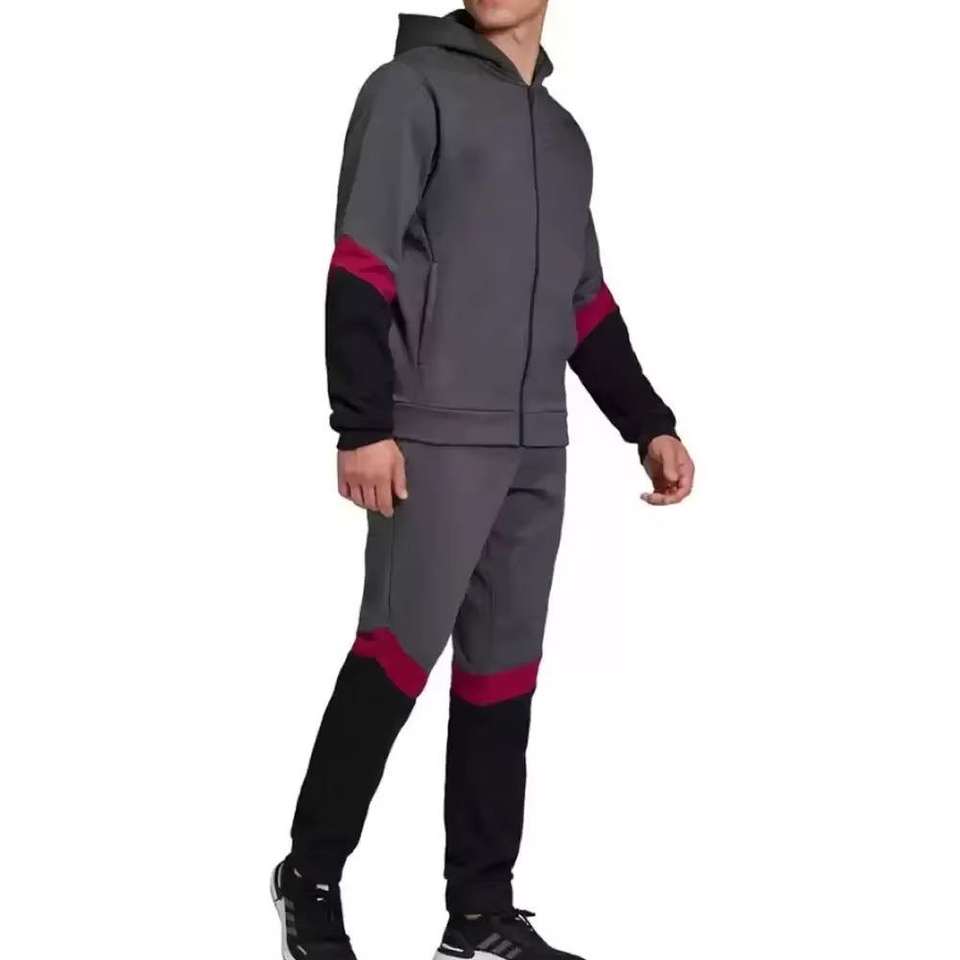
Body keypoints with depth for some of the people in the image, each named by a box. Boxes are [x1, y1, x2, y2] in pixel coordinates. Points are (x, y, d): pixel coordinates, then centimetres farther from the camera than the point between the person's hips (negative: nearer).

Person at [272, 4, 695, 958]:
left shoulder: (563, 134, 20)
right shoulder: (414, 87, 0)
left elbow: (587, 303, 23)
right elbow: (361, 264, -9)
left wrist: (648, 424, 15)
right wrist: (363, 425, -17)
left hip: (535, 448, 6)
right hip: (434, 437, -6)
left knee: (504, 669, 6)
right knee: (400, 650, -8)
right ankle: (312, 875, 11)